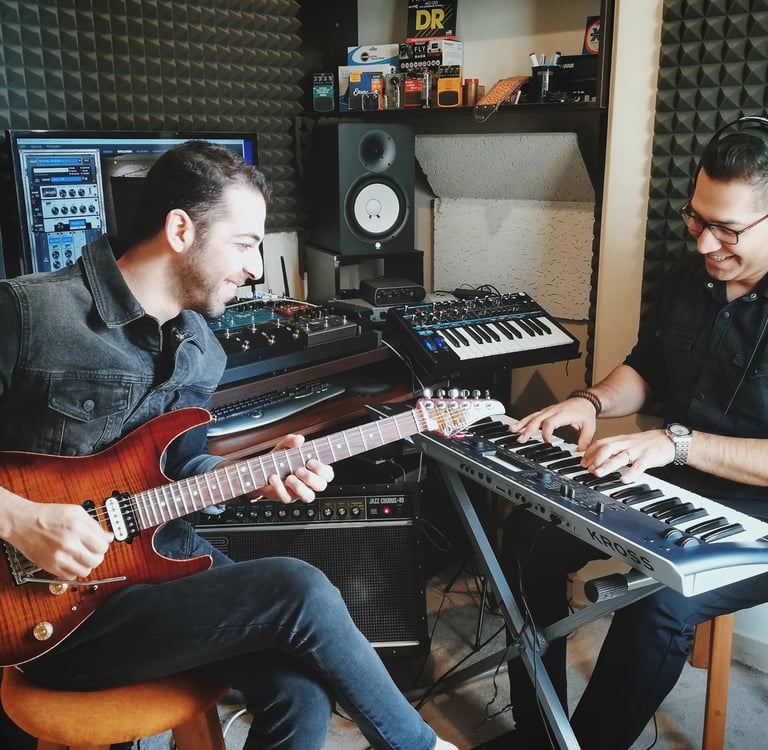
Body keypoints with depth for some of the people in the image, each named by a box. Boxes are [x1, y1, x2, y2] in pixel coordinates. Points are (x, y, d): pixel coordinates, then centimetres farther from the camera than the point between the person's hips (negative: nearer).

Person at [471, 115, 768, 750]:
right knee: (528, 537, -8)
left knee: (659, 599, -33)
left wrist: (677, 442, -28)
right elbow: (645, 370, 15)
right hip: (666, 483, 7)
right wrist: (593, 401, -4)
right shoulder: (688, 277, 4)